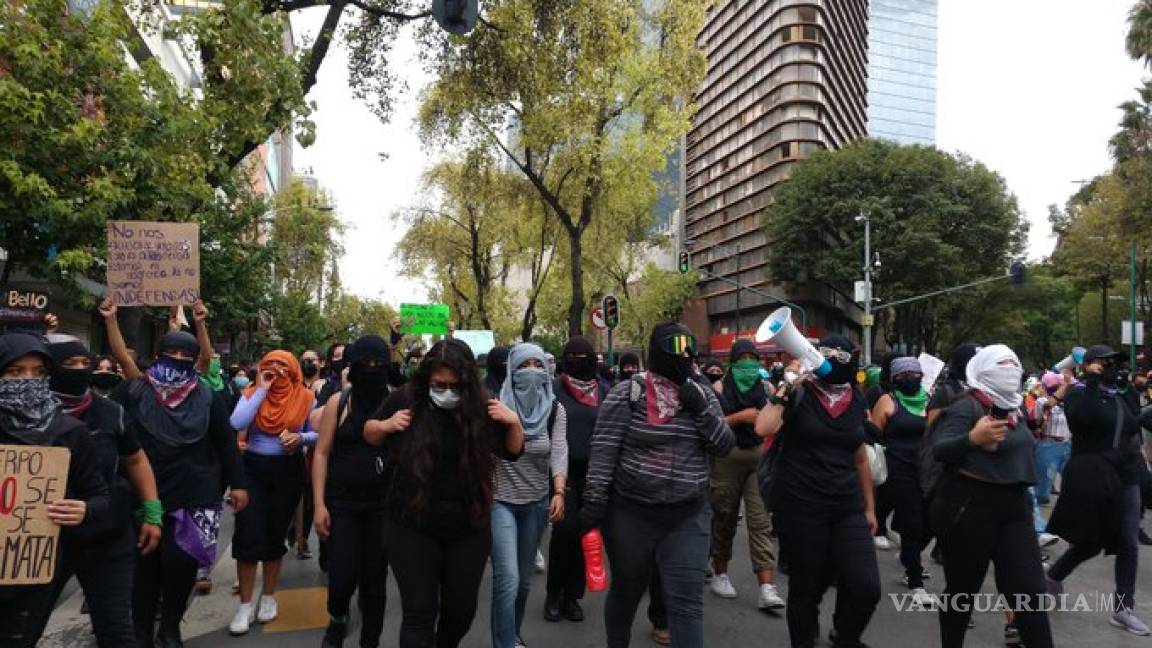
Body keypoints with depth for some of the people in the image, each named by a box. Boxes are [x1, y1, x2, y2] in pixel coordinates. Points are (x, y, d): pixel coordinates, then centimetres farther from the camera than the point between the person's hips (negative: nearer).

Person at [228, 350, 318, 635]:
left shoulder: (306, 397, -2)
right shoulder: (252, 392, -2)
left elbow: (318, 435, 5)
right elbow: (236, 423, -20)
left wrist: (301, 437, -16)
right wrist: (262, 390, -17)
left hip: (288, 471, 0)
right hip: (253, 469, 0)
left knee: (275, 534, 11)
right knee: (248, 535, -4)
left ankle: (268, 597, 27)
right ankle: (245, 604, 9)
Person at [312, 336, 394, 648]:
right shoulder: (338, 402, 0)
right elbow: (321, 454, 1)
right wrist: (319, 504, -4)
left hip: (383, 503, 1)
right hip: (342, 502, -1)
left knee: (375, 577, 8)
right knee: (343, 575, -4)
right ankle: (337, 619, 29)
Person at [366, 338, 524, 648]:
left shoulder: (481, 407, -7)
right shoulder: (405, 400, -9)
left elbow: (512, 451, 5)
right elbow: (370, 435, 7)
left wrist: (514, 423, -15)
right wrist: (386, 426, -15)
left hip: (469, 527, 2)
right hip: (411, 527, -2)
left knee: (462, 608, 17)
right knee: (419, 612, 0)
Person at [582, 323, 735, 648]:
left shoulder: (703, 395, 5)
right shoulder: (627, 394, -9)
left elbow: (725, 446, 3)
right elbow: (603, 449, -10)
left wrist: (702, 410, -11)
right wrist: (594, 500, -14)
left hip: (689, 516, 3)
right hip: (632, 513, -3)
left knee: (687, 600, 0)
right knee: (626, 591, 15)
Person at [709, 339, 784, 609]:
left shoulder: (765, 388, 8)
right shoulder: (720, 387, 0)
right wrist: (742, 416, -14)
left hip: (760, 457, 2)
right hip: (727, 457, -1)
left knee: (761, 521, -5)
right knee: (724, 517, 10)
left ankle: (767, 588, -8)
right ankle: (720, 574, 28)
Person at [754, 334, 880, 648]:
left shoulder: (856, 402, 8)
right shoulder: (798, 395, -6)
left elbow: (860, 459, 17)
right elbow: (763, 428, -23)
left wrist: (870, 507, 18)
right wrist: (786, 387, -20)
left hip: (847, 508, 4)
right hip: (800, 507, -4)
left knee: (866, 587, -2)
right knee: (807, 587, 5)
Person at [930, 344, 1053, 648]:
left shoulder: (1013, 407, 11)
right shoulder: (967, 406, -12)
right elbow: (939, 450, -26)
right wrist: (972, 438, -42)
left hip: (1014, 506, 7)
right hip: (970, 508, -7)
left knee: (1030, 592, 1)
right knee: (962, 589, 6)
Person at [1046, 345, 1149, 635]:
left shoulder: (1118, 397, 14)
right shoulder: (1079, 393, -8)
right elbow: (1083, 416, -29)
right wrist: (1091, 381, -25)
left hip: (1125, 478, 7)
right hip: (1092, 479, -7)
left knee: (1129, 545, 2)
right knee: (1091, 542, 2)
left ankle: (1123, 609, 8)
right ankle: (1053, 576, 25)